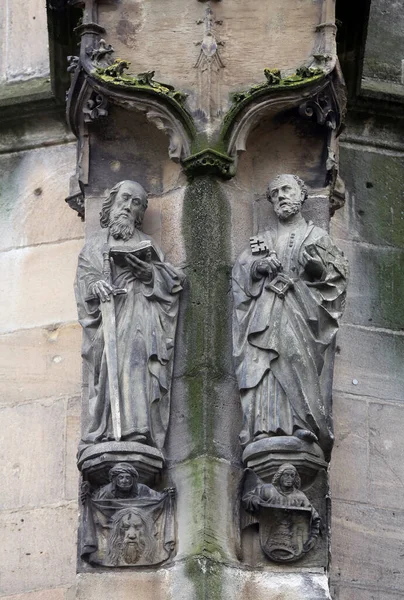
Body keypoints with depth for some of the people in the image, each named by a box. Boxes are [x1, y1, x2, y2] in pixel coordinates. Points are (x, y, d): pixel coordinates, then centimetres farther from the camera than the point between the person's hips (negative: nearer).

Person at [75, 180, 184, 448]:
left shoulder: (146, 244, 23)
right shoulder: (95, 245, 25)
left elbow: (171, 280, 13)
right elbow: (83, 278, 10)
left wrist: (148, 272, -8)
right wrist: (94, 285, -13)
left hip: (139, 313, -1)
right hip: (106, 314, 1)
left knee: (134, 358, -24)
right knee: (109, 366, -16)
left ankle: (135, 430, -35)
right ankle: (104, 434, -24)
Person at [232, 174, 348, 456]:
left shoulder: (317, 235, 19)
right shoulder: (262, 240, 26)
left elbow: (336, 272, 8)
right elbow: (241, 272, 16)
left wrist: (316, 263, -12)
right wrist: (259, 266, -4)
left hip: (301, 309, -2)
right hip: (265, 312, 2)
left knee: (299, 359, -22)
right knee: (261, 362, -18)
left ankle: (304, 425, -31)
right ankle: (265, 427, -29)